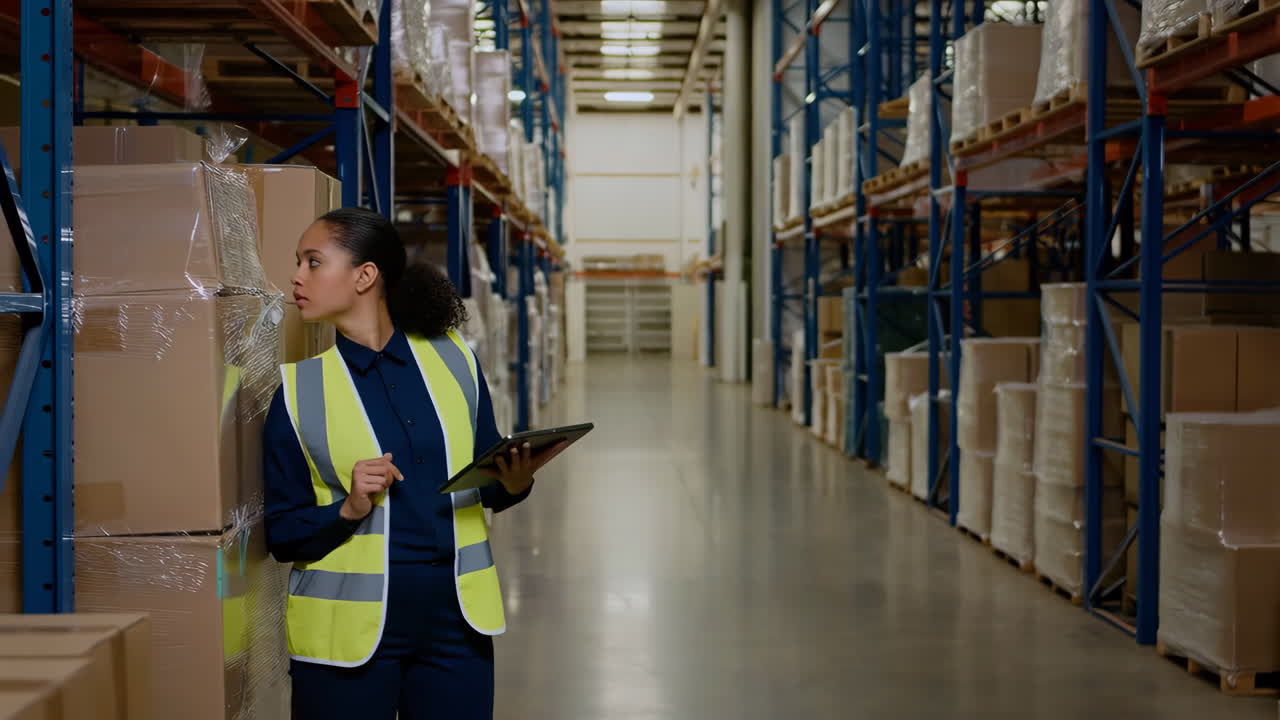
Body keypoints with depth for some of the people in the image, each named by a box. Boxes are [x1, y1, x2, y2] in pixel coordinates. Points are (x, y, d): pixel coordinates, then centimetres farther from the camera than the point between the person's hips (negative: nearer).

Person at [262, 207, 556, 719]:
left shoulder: (453, 360, 4)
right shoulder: (298, 387, -2)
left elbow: (485, 484, 11)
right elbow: (282, 534, -1)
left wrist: (513, 484, -10)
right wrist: (349, 510, -18)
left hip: (455, 619, 2)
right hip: (349, 630, -2)